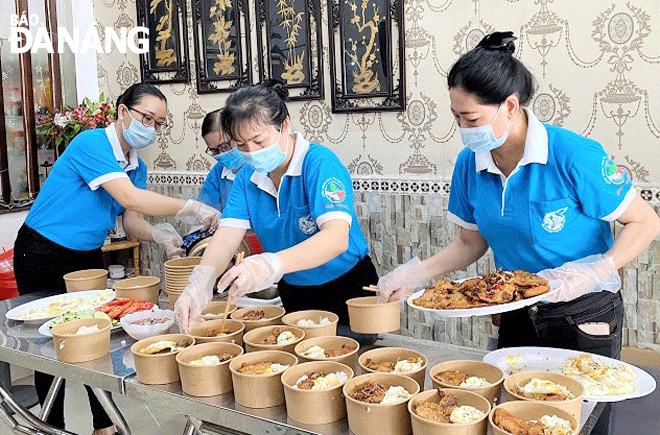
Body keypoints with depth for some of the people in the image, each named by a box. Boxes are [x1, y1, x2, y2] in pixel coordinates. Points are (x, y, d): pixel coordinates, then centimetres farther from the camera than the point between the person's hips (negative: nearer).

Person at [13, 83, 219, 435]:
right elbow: (129, 197, -33)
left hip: (88, 258, 7)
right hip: (42, 256, -7)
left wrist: (157, 234, -24)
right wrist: (190, 209, -34)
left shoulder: (137, 166, 3)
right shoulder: (92, 143, -22)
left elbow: (131, 221, -3)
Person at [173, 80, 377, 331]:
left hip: (349, 292, -5)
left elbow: (336, 239, -36)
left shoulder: (319, 163, -22)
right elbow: (227, 235, -14)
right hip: (294, 296, 5)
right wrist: (200, 284, -34)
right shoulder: (247, 177, -2)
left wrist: (271, 265, -51)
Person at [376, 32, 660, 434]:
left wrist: (594, 273, -29)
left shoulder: (573, 155, -24)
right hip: (517, 316, 5)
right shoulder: (470, 164, -8)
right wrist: (417, 273, -11)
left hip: (584, 317, -4)